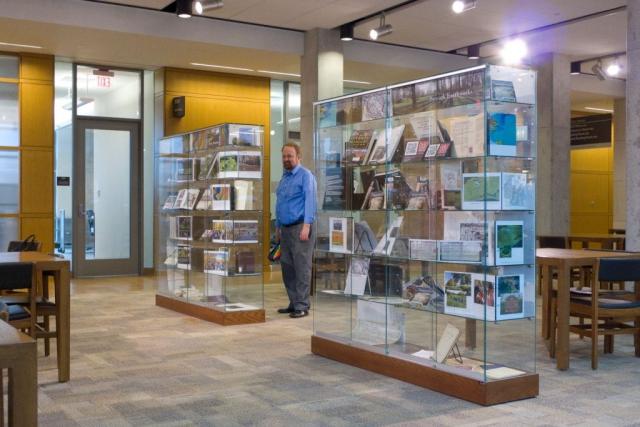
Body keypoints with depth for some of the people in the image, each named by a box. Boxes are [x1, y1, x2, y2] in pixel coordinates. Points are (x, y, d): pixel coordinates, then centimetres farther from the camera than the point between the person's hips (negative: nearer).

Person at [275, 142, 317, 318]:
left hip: (300, 227, -8)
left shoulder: (305, 175, -7)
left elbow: (310, 201, -15)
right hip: (286, 229, 8)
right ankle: (294, 303, 19)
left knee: (302, 267, -5)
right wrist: (278, 228, 21)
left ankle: (301, 306, -1)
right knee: (287, 267, 11)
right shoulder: (284, 177, 19)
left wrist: (306, 226, -22)